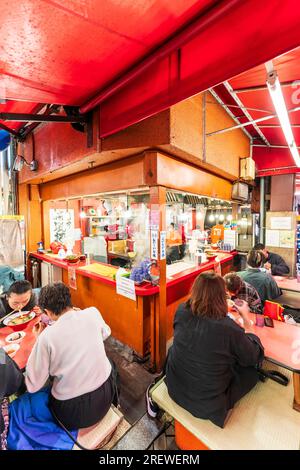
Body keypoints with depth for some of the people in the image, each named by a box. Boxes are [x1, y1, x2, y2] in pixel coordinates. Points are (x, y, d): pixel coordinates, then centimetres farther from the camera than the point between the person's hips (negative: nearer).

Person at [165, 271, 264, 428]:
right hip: (207, 405, -2)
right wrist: (245, 316, 0)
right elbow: (255, 357, -8)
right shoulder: (229, 329, -29)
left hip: (175, 389, 3)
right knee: (252, 372, 14)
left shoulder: (181, 311, -18)